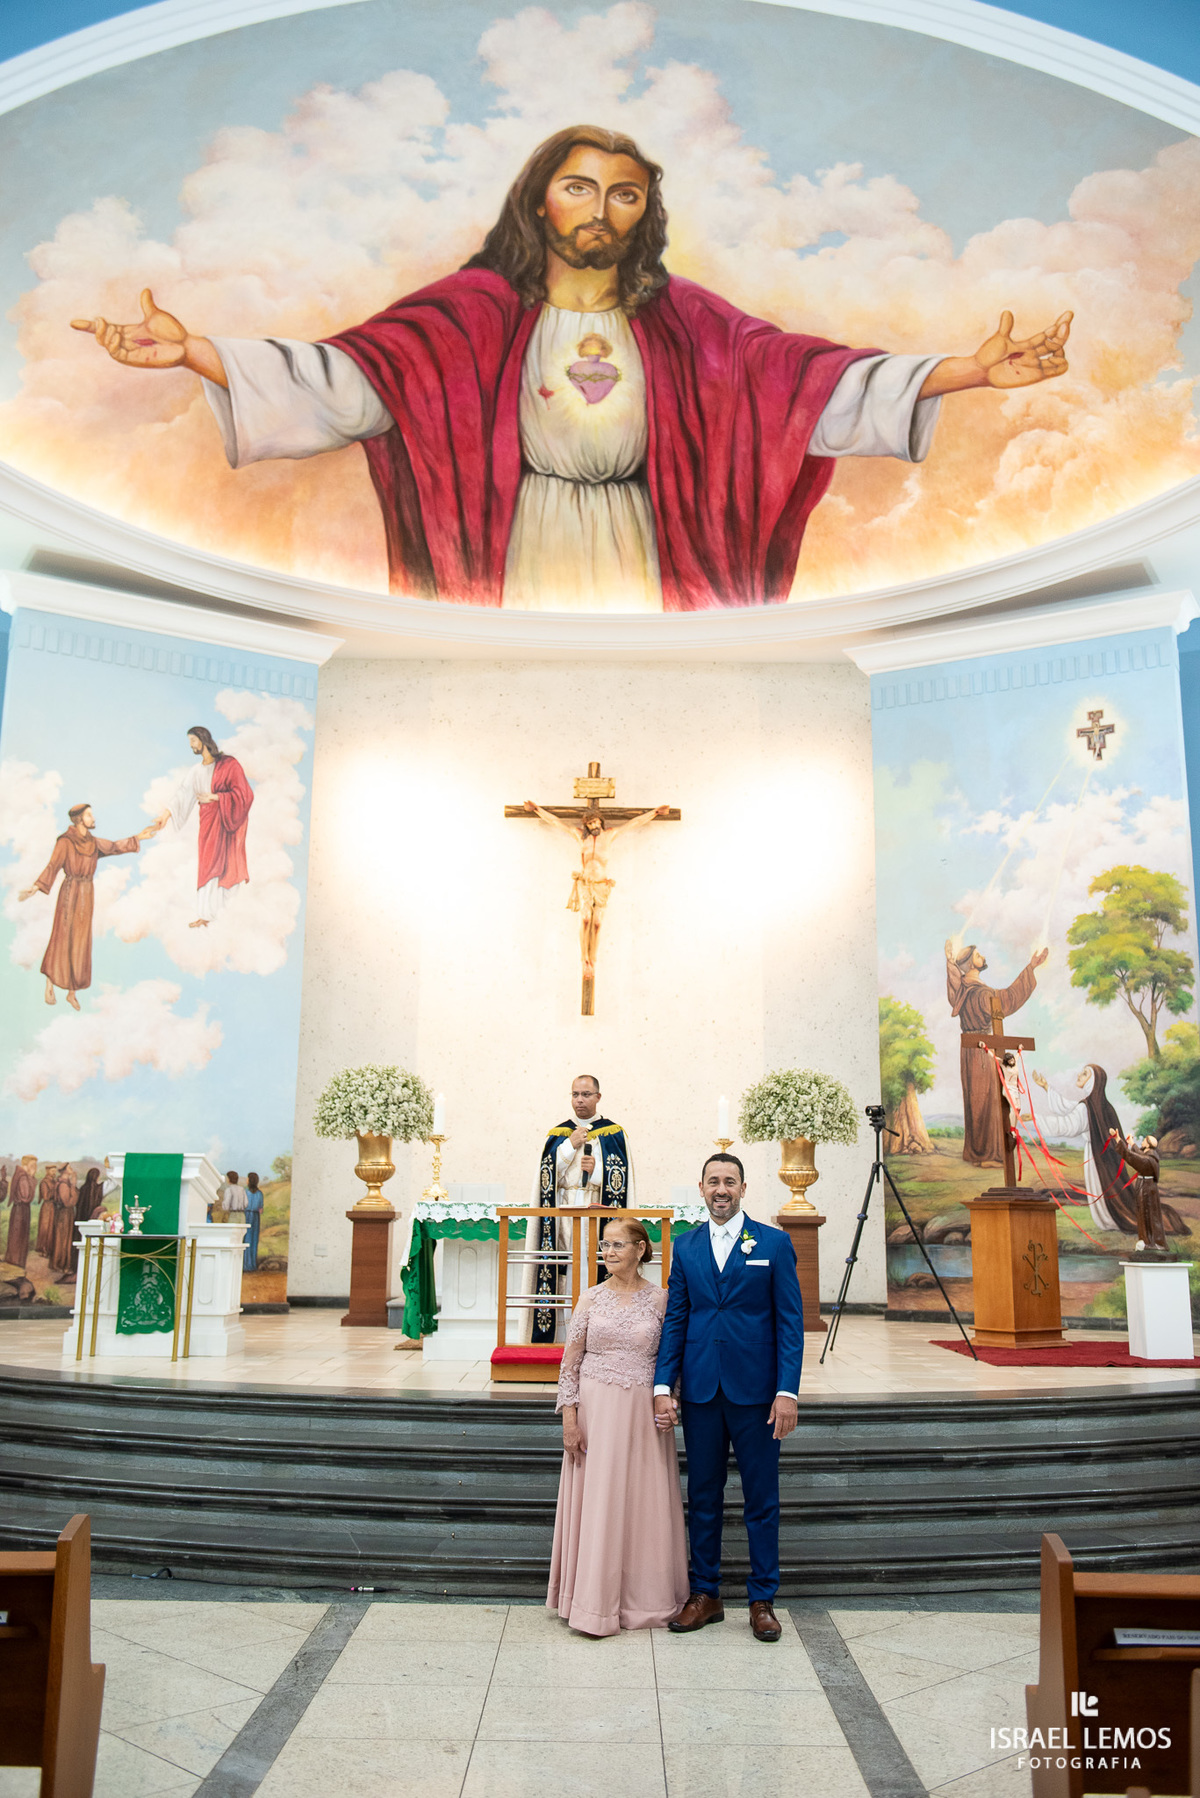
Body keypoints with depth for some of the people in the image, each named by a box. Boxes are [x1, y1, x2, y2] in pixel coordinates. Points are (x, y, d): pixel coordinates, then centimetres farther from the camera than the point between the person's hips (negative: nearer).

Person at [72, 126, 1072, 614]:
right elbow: (348, 376, -6)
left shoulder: (681, 319, 8)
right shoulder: (482, 309, 3)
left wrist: (974, 370, -9)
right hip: (528, 563, -2)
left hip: (640, 565, 2)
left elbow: (812, 376, 0)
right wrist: (192, 351, -18)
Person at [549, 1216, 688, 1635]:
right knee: (596, 1502, 3)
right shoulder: (592, 1298, 2)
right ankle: (595, 1605, 13)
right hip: (596, 1409, 0)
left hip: (644, 1412, 0)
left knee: (643, 1502, 5)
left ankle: (643, 1599, 21)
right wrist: (569, 1416, -4)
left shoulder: (660, 1300, 0)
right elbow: (570, 1362, 2)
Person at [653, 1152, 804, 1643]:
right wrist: (663, 1387, -1)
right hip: (700, 1391, 3)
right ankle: (704, 1594, 24)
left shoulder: (774, 1243, -1)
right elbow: (674, 1321, 7)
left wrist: (787, 1391, -11)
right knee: (702, 1497, 11)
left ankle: (762, 1600, 20)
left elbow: (790, 1321, -3)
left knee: (761, 1500, 6)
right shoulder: (685, 1247, 7)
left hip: (755, 1391, -2)